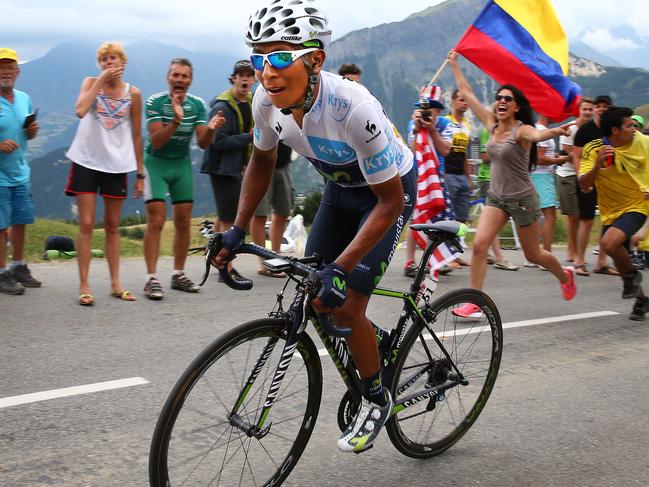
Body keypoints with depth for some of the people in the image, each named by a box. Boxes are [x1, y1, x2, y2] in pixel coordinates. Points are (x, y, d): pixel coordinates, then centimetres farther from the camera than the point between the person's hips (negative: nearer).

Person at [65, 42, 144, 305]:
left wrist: (140, 174, 6)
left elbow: (136, 136, 6)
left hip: (117, 164, 1)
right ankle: (84, 286, 2)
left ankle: (115, 283, 17)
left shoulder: (133, 93, 2)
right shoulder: (91, 82, 1)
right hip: (86, 161, -1)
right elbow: (80, 111, -19)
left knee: (112, 226, 10)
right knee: (86, 225, -3)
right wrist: (101, 81, -15)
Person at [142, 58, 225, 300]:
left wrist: (211, 129, -28)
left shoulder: (198, 105, -3)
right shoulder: (155, 102, -15)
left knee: (183, 222, 5)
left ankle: (178, 275, 16)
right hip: (157, 163, -4)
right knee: (156, 221, -12)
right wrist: (176, 120, -36)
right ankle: (152, 278, -10)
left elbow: (203, 143, -7)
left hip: (182, 164, 4)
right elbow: (156, 142, -22)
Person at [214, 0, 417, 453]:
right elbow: (262, 161, 2)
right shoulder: (268, 100, -20)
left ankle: (377, 399, 14)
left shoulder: (352, 109, -39)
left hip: (390, 189, -6)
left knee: (344, 306, -12)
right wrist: (237, 230, -5)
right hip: (341, 187, 7)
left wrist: (341, 268, -35)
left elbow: (390, 201, -30)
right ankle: (378, 346, 33)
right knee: (311, 295, 5)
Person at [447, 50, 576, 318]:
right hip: (496, 197, 5)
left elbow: (537, 135, -41)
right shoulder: (492, 124, 1)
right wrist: (454, 64, 12)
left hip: (522, 199, -5)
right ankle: (474, 303, -9)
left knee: (533, 255, 10)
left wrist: (555, 131, -62)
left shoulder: (521, 130, -15)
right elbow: (467, 93, 8)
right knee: (479, 245, -13)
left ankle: (565, 276, 41)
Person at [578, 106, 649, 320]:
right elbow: (584, 185, -20)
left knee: (609, 243, -29)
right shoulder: (593, 149, -12)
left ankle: (632, 274, 0)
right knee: (621, 262, 14)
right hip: (610, 211, 3)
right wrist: (597, 165, -36)